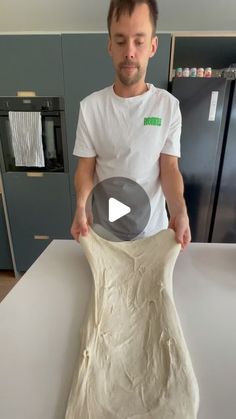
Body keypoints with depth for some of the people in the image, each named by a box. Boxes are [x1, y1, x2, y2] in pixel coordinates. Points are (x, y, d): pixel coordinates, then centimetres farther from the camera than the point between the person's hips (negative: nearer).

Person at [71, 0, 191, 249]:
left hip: (152, 226, 1)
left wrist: (179, 211, -25)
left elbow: (169, 167, -8)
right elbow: (86, 167, -6)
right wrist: (82, 207, -24)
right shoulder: (90, 107, -8)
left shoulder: (168, 105, -7)